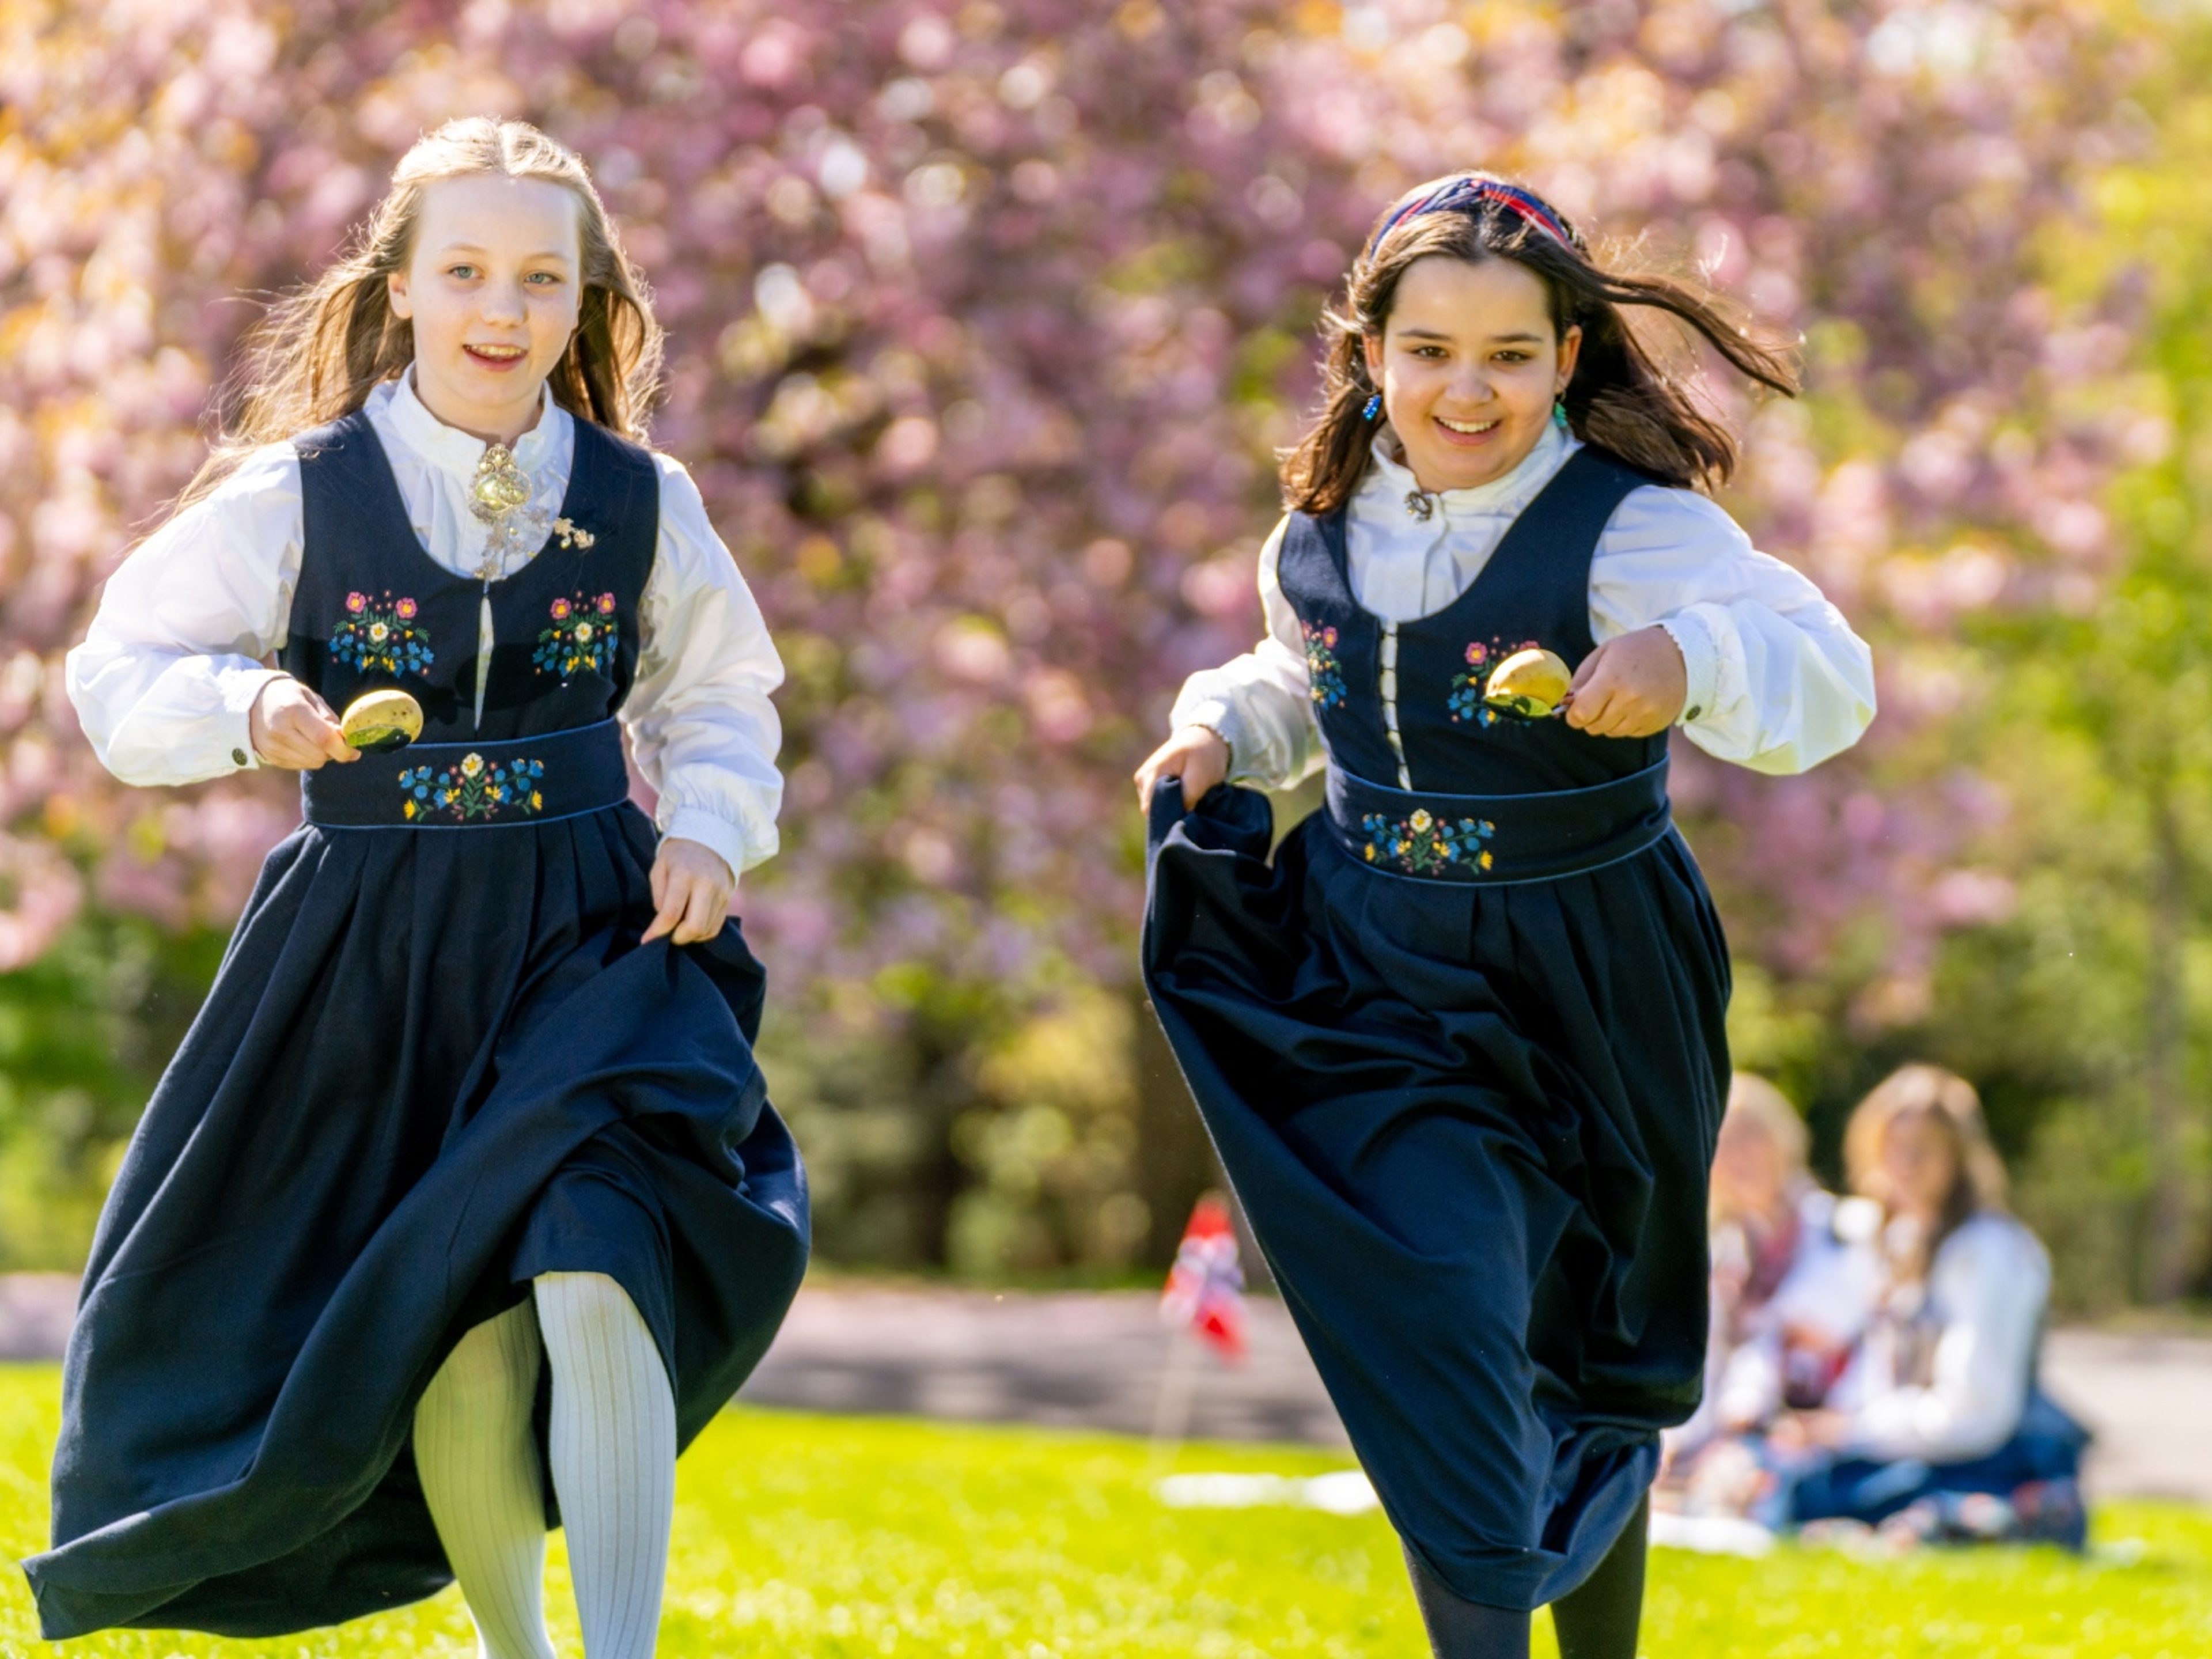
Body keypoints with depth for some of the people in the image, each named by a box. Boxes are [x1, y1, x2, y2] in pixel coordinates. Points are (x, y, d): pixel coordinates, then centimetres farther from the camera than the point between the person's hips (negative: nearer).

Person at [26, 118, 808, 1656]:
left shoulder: (641, 503, 1)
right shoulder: (294, 496, -4)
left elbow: (718, 696, 15)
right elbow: (123, 672, 1)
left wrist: (713, 830, -4)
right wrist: (248, 712, -18)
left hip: (591, 942, 0)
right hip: (369, 949, 0)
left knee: (596, 1282, -23)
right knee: (457, 1354, 7)